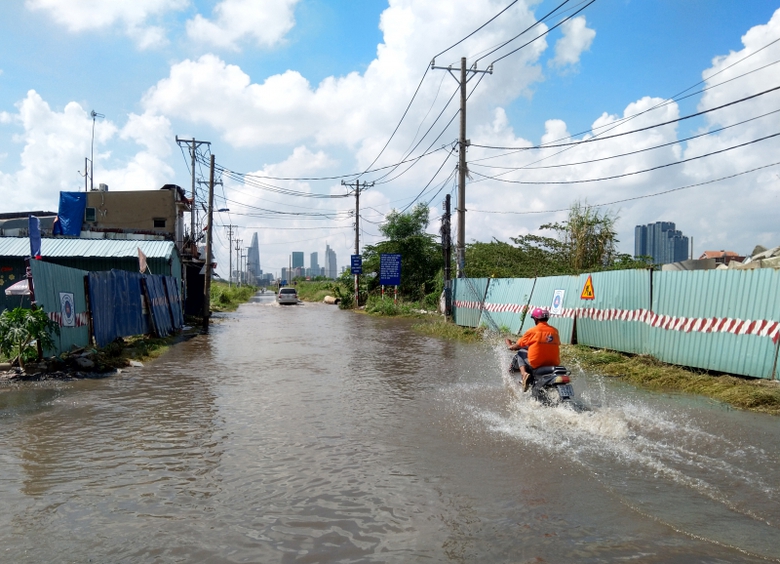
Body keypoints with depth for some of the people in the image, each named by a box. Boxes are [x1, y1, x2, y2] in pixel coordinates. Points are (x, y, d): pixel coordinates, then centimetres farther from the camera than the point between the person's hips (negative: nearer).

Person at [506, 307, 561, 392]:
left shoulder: (532, 331, -4)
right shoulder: (554, 331, 6)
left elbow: (518, 345, 5)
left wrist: (510, 345, 27)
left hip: (536, 363, -5)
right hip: (553, 363, 5)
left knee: (520, 353, 19)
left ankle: (524, 373, -4)